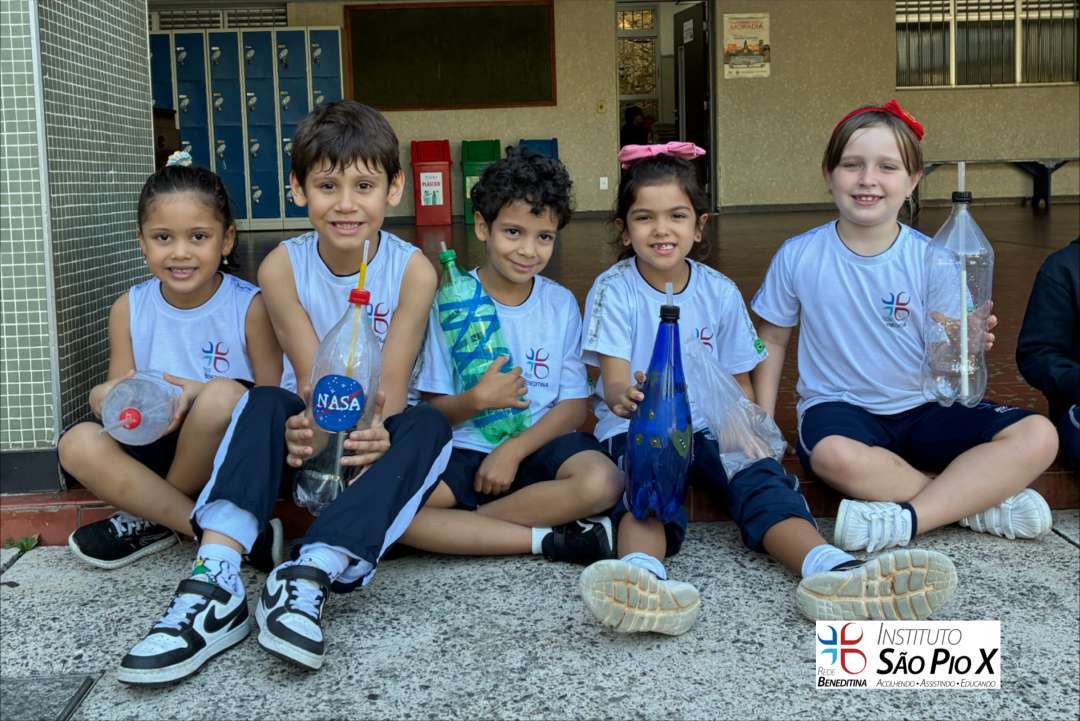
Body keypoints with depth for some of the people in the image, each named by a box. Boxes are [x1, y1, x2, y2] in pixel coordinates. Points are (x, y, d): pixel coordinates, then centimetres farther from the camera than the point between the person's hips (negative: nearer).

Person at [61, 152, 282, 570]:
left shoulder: (251, 307, -8)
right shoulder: (129, 310, 3)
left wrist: (200, 395, -24)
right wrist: (110, 401, -20)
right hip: (156, 450, 4)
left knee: (223, 396, -34)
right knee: (78, 444, -23)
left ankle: (151, 518, -10)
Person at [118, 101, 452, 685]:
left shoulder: (412, 271, -14)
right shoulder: (282, 268, -11)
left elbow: (391, 382, -20)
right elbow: (311, 374, -17)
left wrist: (377, 430, -44)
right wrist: (313, 427, -41)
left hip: (376, 433, -1)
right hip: (313, 427, 1)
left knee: (428, 425, -32)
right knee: (263, 403, -29)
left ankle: (311, 573, -44)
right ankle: (217, 582, -45)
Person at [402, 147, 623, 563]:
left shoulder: (561, 305, 4)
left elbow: (575, 403, 0)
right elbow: (432, 411, -3)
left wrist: (515, 449, -15)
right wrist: (477, 401, -24)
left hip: (538, 445, 1)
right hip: (464, 450, -1)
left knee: (602, 482, -31)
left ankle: (458, 525, -17)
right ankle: (549, 539, -22)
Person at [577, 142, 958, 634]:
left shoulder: (719, 292, 6)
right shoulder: (614, 290, -3)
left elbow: (739, 383, 11)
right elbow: (613, 380, -14)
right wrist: (624, 397, -39)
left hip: (707, 427, 3)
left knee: (757, 476, -27)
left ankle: (829, 570, -53)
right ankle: (642, 576, -67)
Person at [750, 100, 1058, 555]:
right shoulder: (798, 257, -5)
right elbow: (772, 340, 6)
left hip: (923, 410, 2)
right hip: (839, 406, -2)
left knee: (1037, 436, -19)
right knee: (833, 455, -38)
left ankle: (904, 519, -24)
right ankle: (982, 498, -17)